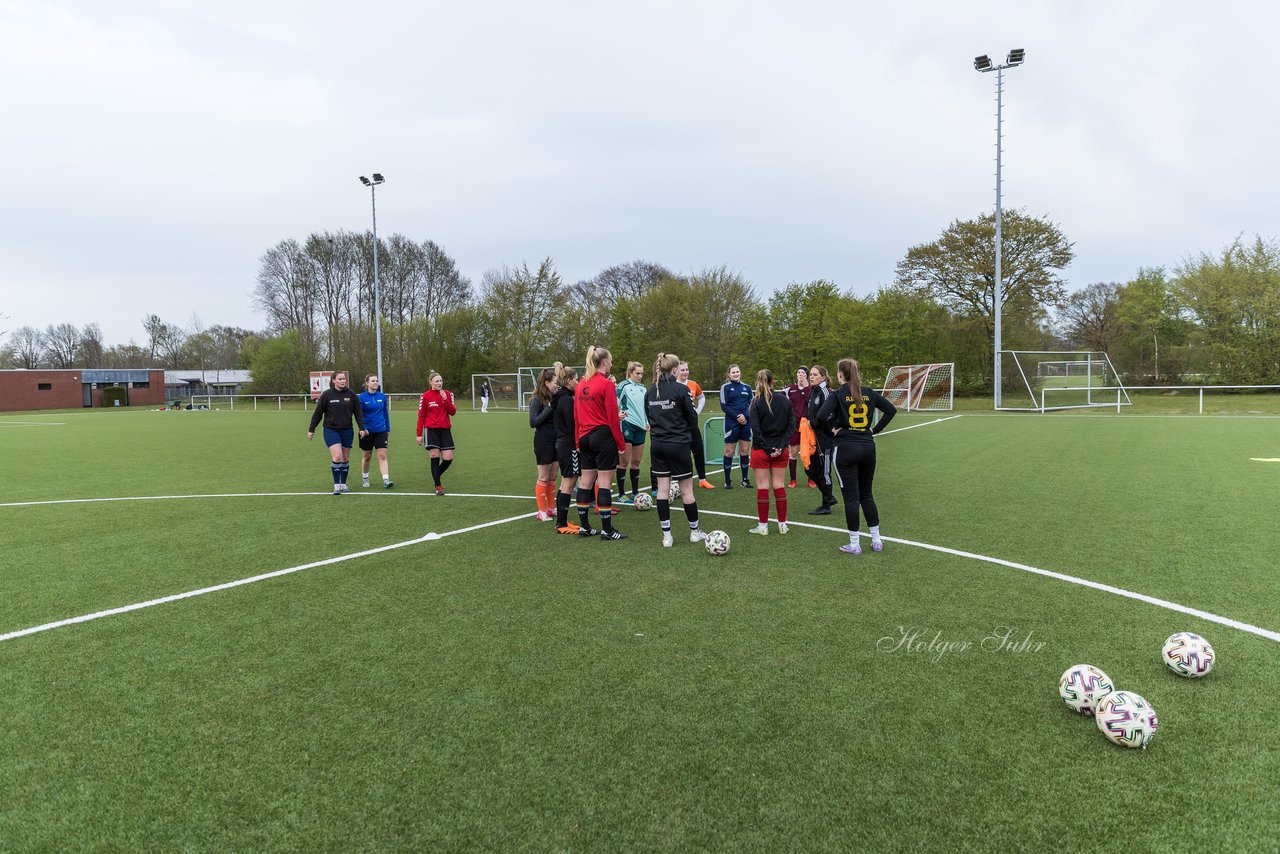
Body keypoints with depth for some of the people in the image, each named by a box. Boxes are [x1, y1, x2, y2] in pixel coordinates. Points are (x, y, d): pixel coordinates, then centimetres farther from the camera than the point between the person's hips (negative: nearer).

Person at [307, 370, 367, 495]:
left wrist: (361, 428, -4)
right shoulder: (326, 394, -5)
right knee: (337, 456, -16)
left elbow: (358, 413, 4)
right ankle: (336, 485, -7)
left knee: (346, 458, 8)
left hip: (347, 430, 3)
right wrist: (311, 430, 3)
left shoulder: (351, 394, 1)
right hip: (331, 430, -3)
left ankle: (343, 484, 22)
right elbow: (318, 413, 0)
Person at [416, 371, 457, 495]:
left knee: (448, 458, -2)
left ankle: (436, 475, 26)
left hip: (445, 430, 3)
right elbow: (421, 416, 1)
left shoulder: (448, 394, 6)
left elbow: (453, 412, -1)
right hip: (431, 430, -3)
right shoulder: (425, 396, -2)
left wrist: (445, 399, -14)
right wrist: (419, 434, -2)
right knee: (435, 457, -7)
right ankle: (438, 486, 4)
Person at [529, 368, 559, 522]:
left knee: (552, 478, 13)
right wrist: (549, 407, -21)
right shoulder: (537, 400, -12)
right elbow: (533, 422, -17)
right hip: (543, 442, -7)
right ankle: (542, 511, 10)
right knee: (543, 478, 1)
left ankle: (551, 508, 23)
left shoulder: (555, 398, 7)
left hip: (555, 441, 7)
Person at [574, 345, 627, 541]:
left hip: (585, 437, 7)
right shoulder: (607, 384, -12)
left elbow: (576, 416, 12)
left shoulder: (581, 384, 9)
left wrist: (578, 441, 19)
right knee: (605, 482, -2)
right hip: (603, 436, -7)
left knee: (586, 481, 12)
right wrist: (621, 444, -7)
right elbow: (613, 418, -14)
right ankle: (607, 530, 3)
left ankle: (584, 527, 19)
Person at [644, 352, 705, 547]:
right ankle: (694, 531, 20)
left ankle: (666, 535, 9)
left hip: (657, 445, 5)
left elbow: (650, 417, 11)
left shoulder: (650, 391, 5)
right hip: (678, 444, -5)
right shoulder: (681, 389, -11)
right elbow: (692, 416, -5)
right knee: (686, 490, 7)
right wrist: (692, 436, 12)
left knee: (662, 489, 8)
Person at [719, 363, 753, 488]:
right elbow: (723, 406, -5)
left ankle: (744, 480, 13)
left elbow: (751, 404, 10)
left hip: (746, 422, 4)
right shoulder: (725, 387, 1)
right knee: (729, 451, -1)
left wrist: (745, 416, -9)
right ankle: (727, 481, 6)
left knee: (744, 450, 5)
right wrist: (737, 416, -14)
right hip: (731, 423, -4)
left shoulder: (747, 387, 13)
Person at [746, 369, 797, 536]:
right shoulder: (784, 400, 1)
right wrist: (781, 446, -6)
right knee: (779, 486, 11)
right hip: (780, 450, 3)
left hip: (761, 450, -3)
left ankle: (763, 526, 9)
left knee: (762, 487, 3)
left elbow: (756, 429, -15)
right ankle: (782, 524, 16)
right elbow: (792, 425, -1)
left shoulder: (756, 403, -10)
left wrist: (767, 449, -9)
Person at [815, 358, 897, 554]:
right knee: (866, 495, 16)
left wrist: (835, 426, -6)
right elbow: (891, 409, 6)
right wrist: (875, 429, 9)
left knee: (851, 497, 2)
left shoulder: (837, 394, -9)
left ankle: (854, 545, 8)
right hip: (868, 447, 4)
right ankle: (877, 541, 19)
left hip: (846, 449, -4)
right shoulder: (869, 393, 5)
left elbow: (821, 416, -23)